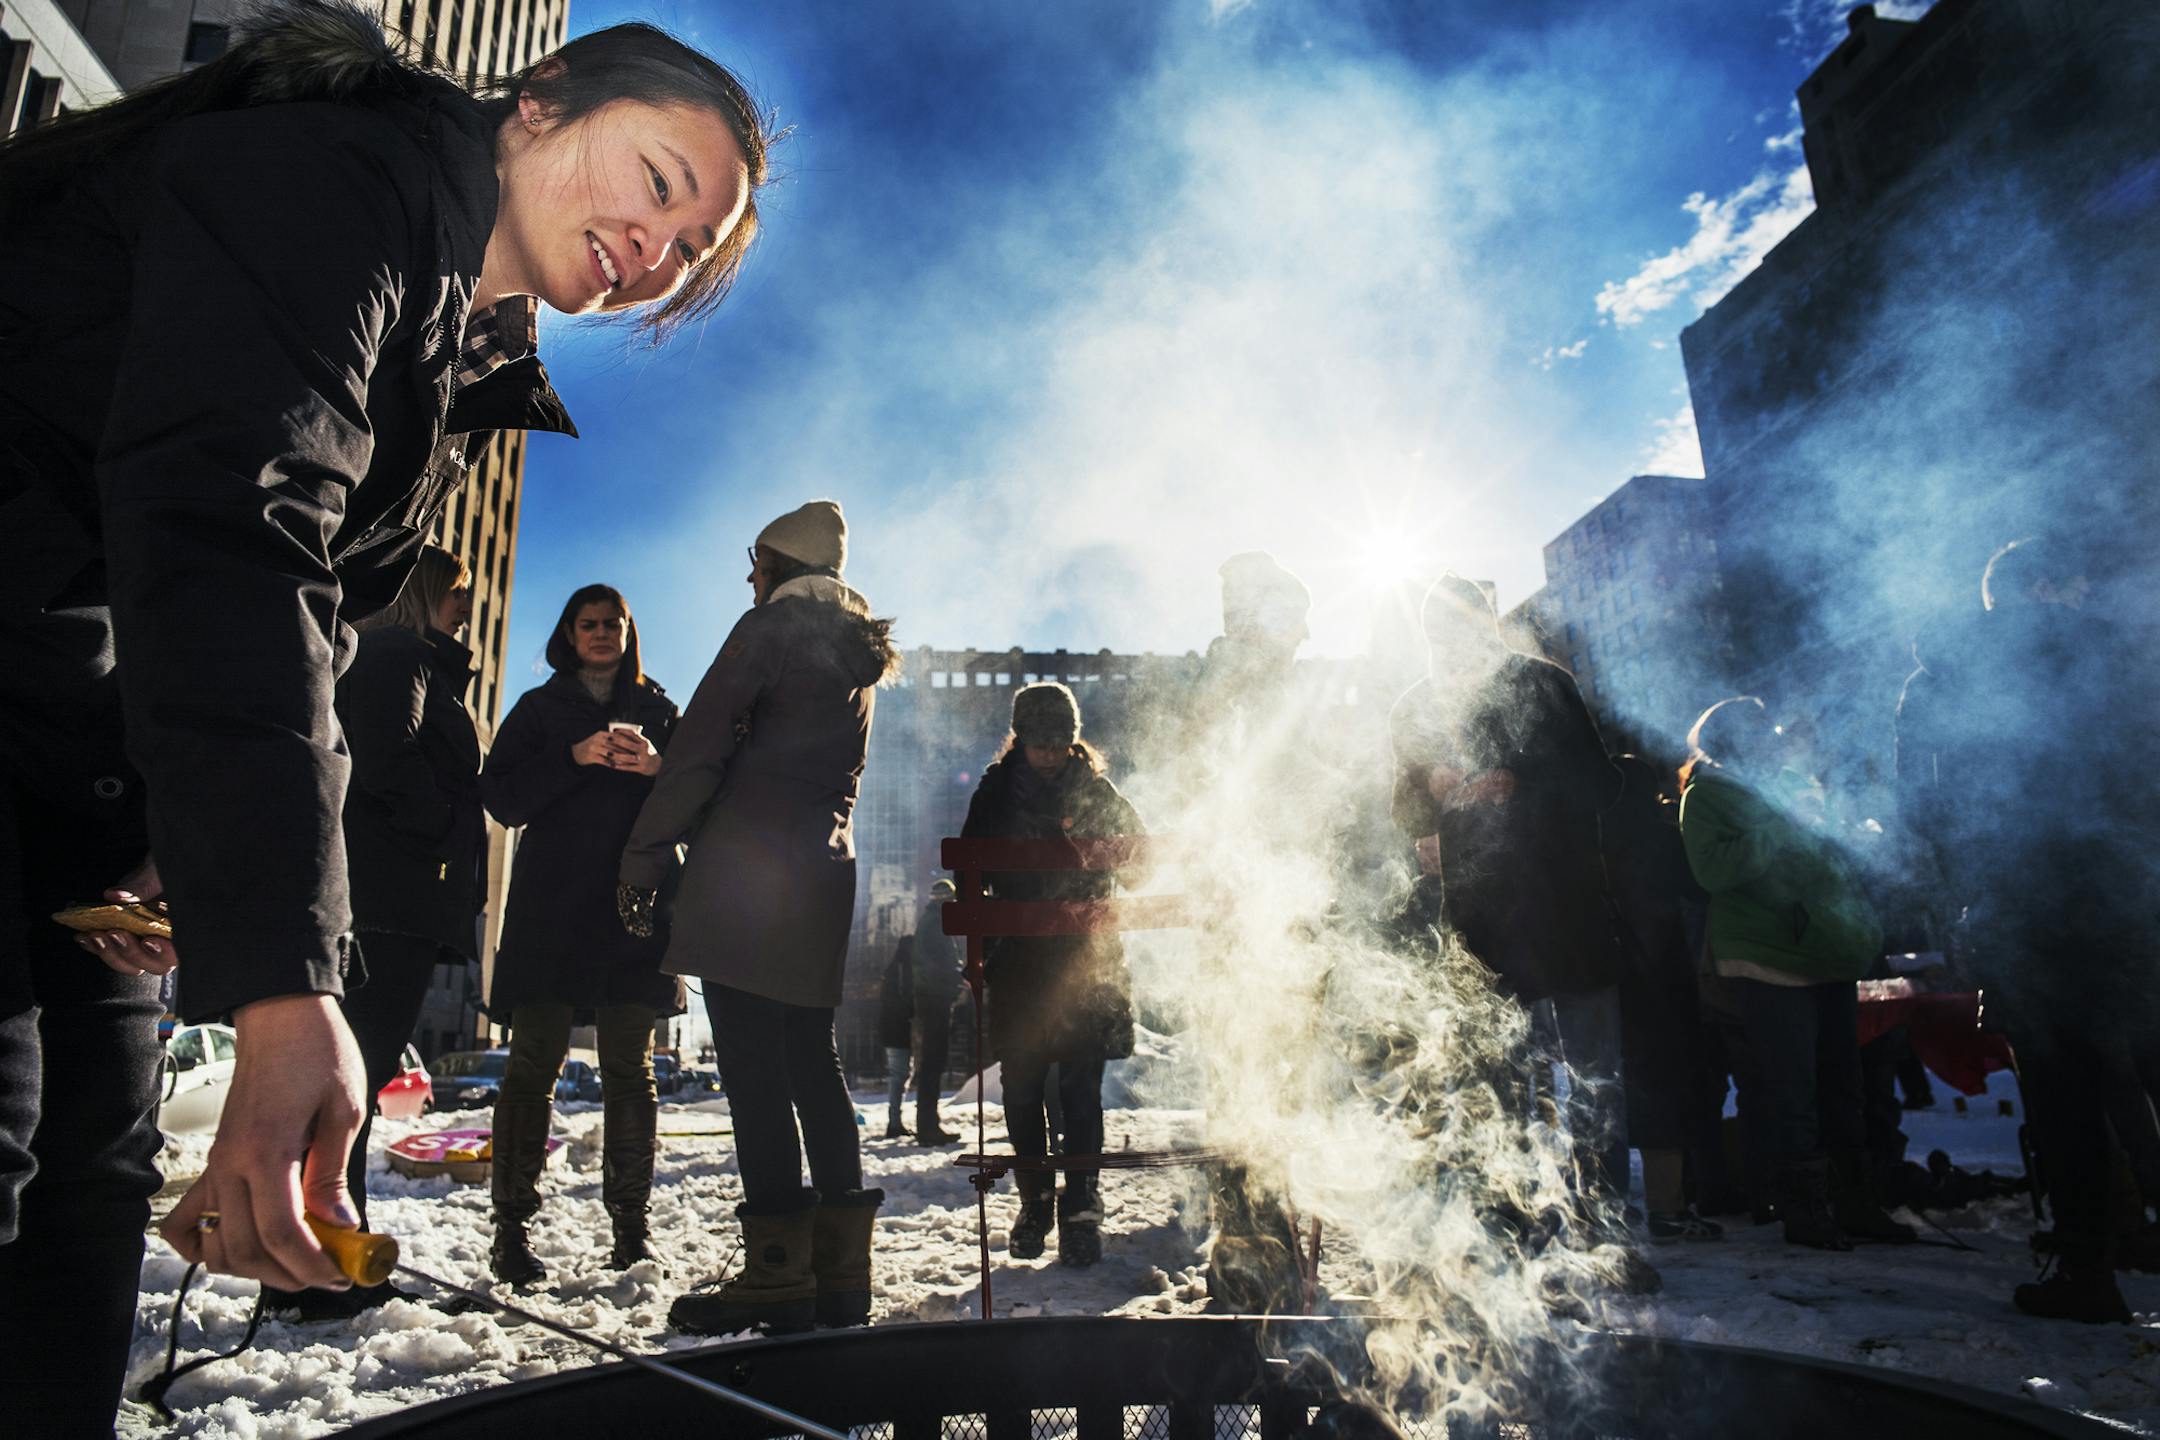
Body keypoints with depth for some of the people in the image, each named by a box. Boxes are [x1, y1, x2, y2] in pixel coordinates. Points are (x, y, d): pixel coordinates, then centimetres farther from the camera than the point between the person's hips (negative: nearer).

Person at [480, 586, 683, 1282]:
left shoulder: (658, 710, 18)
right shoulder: (540, 707, 15)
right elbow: (502, 795, 2)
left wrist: (657, 768, -12)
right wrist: (575, 758, -12)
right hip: (551, 904, 0)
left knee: (630, 1068, 0)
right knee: (533, 1064, -5)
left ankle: (631, 1231, 4)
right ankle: (513, 1230, 3)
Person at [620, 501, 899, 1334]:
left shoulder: (772, 626, -2)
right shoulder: (859, 655, 23)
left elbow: (700, 749, -7)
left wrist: (645, 859, -5)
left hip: (747, 862, -8)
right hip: (825, 872, 8)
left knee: (753, 1064, -6)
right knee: (812, 1064, 9)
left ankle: (778, 1273, -4)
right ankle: (840, 1273, 11)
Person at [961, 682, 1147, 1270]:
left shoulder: (1097, 791, 3)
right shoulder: (996, 793, 5)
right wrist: (980, 939, -2)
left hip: (1085, 961, -1)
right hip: (1018, 962, 1)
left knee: (1080, 1088, -3)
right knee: (1021, 1088, 6)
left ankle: (1081, 1209, 7)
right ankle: (1034, 1202, 23)